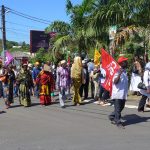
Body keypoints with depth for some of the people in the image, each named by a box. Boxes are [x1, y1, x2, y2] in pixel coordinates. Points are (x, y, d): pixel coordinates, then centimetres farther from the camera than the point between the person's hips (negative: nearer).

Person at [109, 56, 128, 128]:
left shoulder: (124, 71, 11)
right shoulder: (118, 71, -15)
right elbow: (115, 82, -25)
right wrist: (120, 74, -36)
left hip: (123, 93, 9)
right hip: (117, 93, -9)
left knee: (121, 107, 17)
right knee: (118, 109, -1)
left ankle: (112, 117, 32)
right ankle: (118, 122, 8)